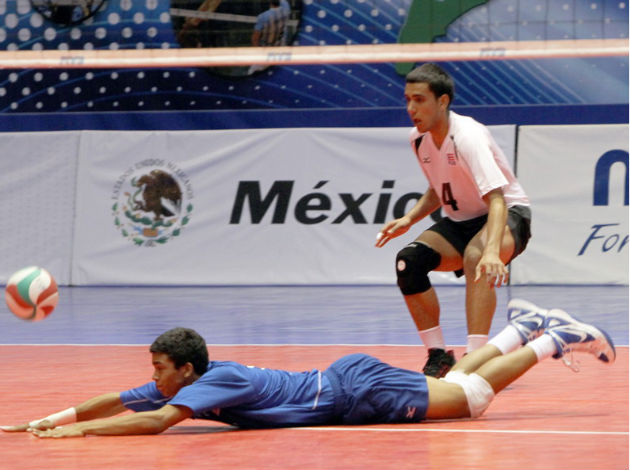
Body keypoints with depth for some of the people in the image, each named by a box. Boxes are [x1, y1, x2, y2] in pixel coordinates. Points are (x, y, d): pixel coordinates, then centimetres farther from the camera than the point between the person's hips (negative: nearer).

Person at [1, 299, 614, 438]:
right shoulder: (173, 385, -2)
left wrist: (80, 430, -37)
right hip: (344, 385, 7)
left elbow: (155, 421, -40)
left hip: (356, 390, -7)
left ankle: (552, 341, 7)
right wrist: (54, 419, -6)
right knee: (451, 385, 21)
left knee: (467, 397, 0)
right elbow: (116, 402, 5)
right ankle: (522, 330, 32)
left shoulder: (213, 383, -27)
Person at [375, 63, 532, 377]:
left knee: (476, 256, -39)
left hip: (507, 214, -7)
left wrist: (492, 251, -55)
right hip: (460, 222, 7)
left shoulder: (467, 136, -27)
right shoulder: (418, 139, -3)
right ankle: (438, 356, -6)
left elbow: (496, 199, -38)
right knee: (408, 261, -18)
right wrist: (409, 219, -3)